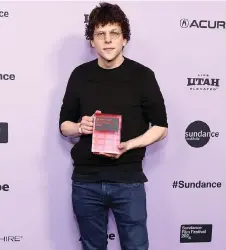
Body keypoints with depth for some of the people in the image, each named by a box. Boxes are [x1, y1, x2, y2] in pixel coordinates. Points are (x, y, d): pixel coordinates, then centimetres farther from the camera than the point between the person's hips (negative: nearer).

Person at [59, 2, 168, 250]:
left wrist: (128, 145, -16)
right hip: (85, 181, 2)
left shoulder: (142, 75, -3)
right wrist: (80, 127, -13)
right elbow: (64, 125, 10)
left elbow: (160, 127, 0)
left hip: (128, 180, -2)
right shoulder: (80, 75, 3)